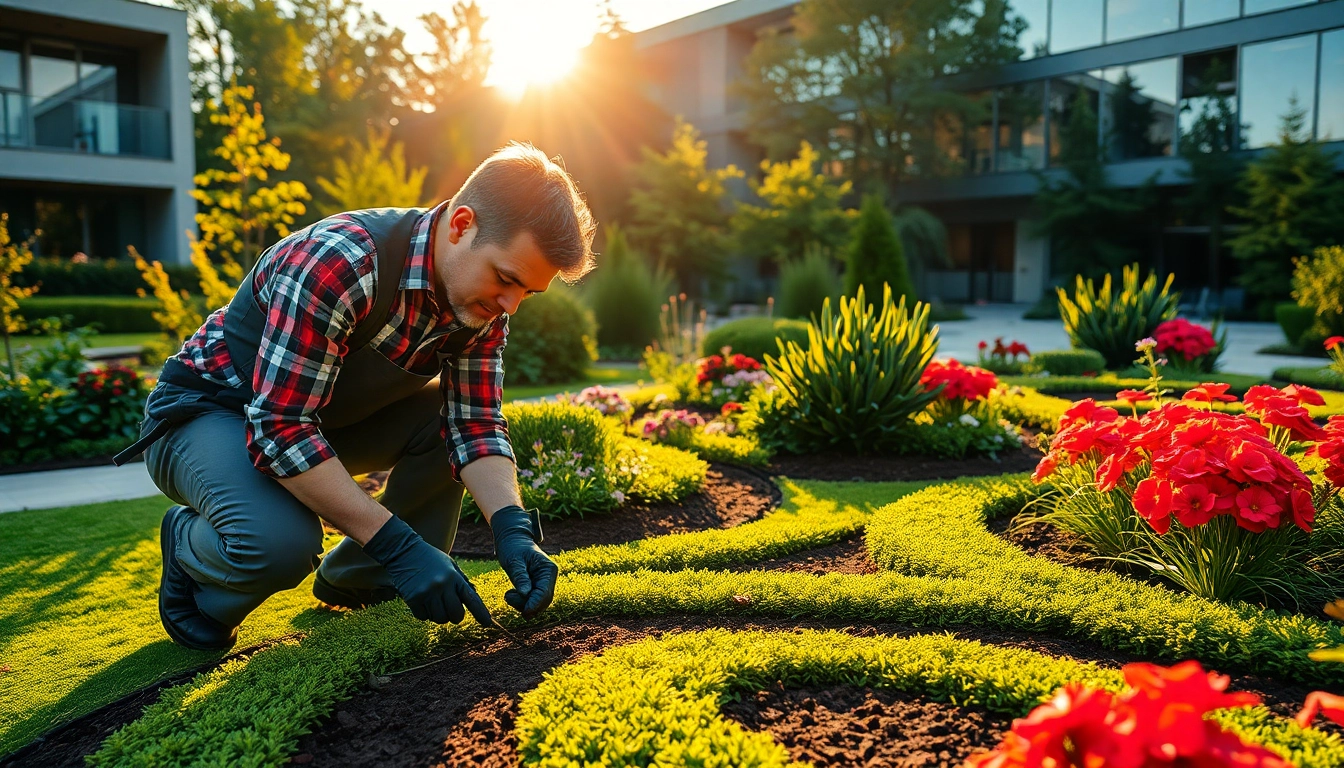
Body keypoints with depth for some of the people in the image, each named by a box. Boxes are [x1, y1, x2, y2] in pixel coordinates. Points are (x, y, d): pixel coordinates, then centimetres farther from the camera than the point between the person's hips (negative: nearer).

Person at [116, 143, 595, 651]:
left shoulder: (483, 302, -11)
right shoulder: (336, 265, -35)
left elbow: (475, 425, -10)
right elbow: (280, 430, -35)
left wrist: (511, 528, -28)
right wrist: (399, 545, -36)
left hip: (329, 415, 7)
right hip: (207, 411, -7)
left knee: (450, 417, -12)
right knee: (280, 541, -34)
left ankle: (354, 577, 6)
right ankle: (189, 543, 3)